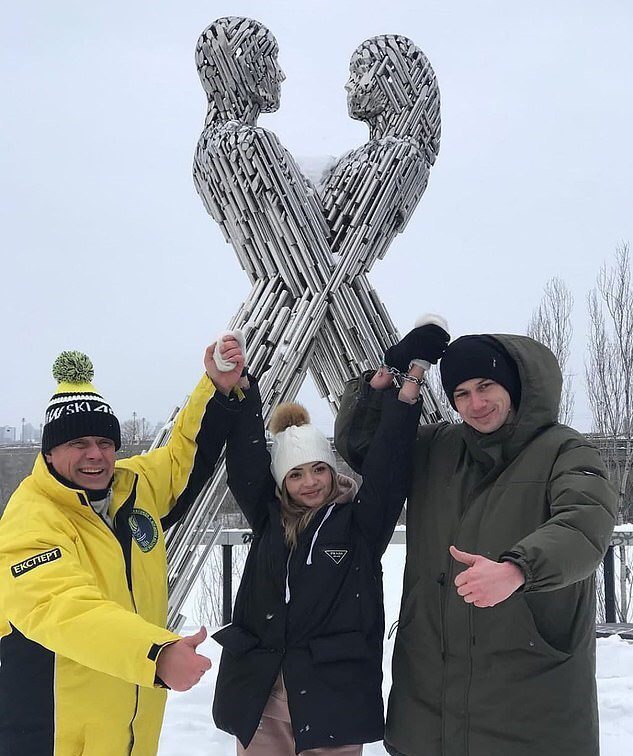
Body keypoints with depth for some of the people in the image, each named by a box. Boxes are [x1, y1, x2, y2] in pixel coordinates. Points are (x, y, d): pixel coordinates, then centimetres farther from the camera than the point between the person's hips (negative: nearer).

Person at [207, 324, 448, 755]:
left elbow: (390, 457, -9)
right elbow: (245, 456, 2)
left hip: (334, 692, -3)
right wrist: (237, 386, -9)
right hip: (260, 692, 3)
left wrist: (413, 376, -15)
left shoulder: (360, 521, -1)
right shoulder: (269, 518, 7)